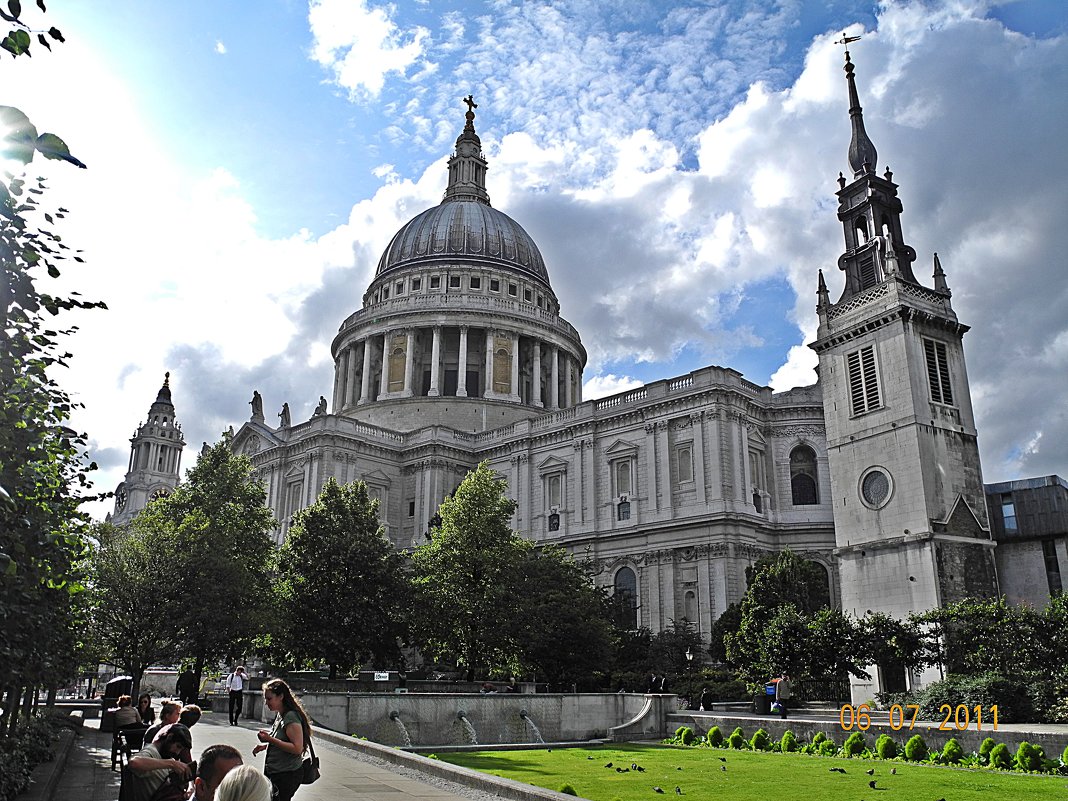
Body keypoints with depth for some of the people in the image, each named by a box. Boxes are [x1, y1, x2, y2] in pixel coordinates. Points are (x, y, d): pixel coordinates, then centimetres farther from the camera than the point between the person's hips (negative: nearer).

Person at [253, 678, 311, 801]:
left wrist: (270, 739, -23)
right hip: (275, 773, 9)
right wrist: (266, 746, 9)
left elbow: (297, 748, -24)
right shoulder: (279, 715, 12)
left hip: (287, 776, -9)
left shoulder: (291, 717, -18)